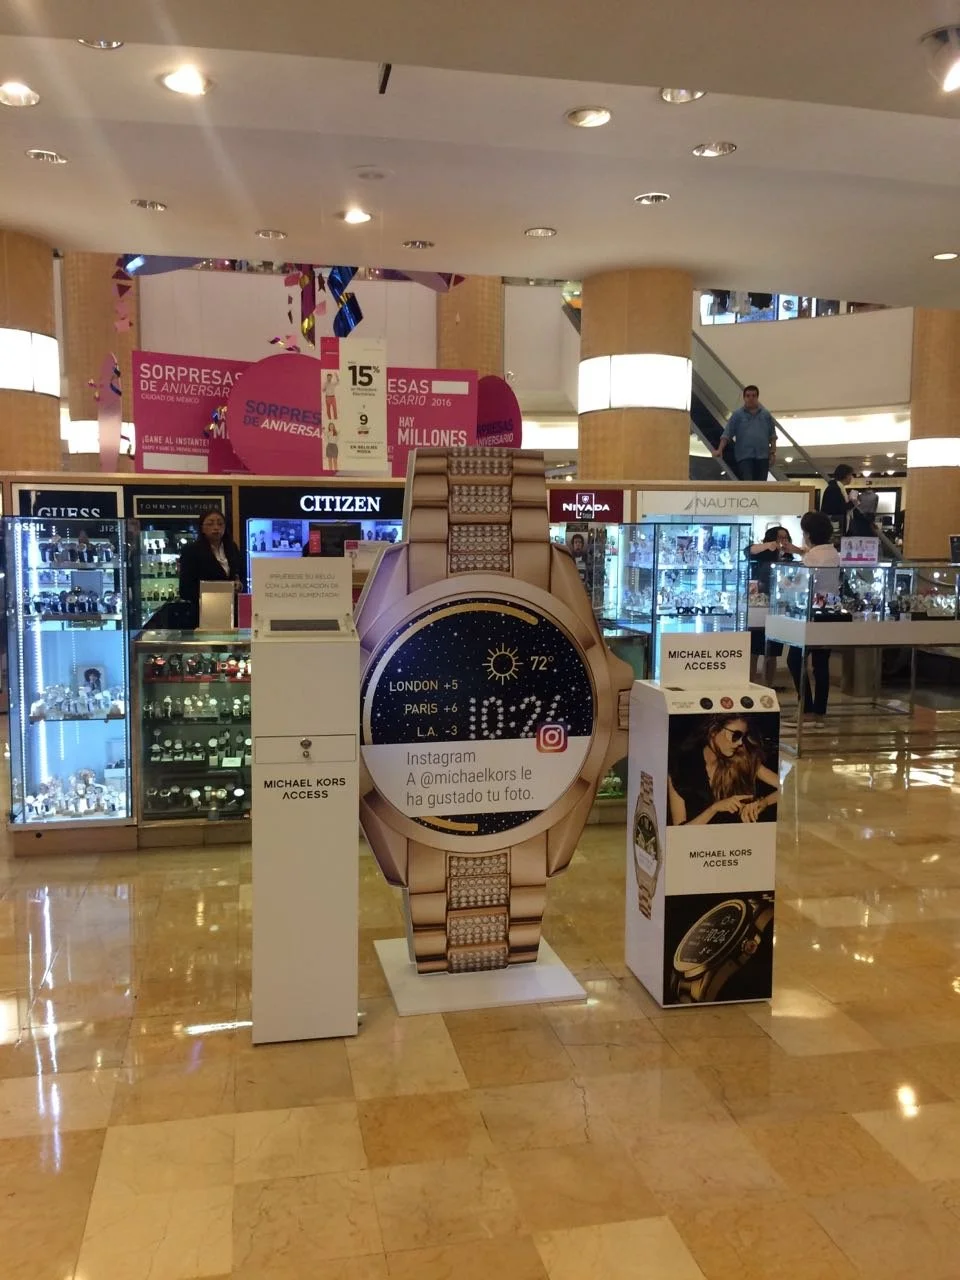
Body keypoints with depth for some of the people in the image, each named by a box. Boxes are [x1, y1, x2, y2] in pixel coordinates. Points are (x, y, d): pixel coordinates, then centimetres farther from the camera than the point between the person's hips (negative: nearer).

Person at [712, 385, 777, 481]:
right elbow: (727, 434, 0)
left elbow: (772, 436, 14)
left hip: (763, 456, 3)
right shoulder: (737, 415, 4)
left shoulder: (766, 414, 12)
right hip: (744, 456, -3)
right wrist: (719, 450, -12)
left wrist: (773, 453, 5)